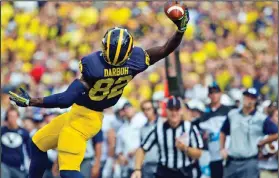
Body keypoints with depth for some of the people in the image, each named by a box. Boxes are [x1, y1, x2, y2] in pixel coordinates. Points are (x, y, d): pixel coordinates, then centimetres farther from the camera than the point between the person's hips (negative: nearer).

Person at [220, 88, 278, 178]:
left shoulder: (261, 119, -5)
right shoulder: (232, 115, 8)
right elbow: (223, 133, 19)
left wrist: (261, 143, -3)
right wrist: (222, 149, 7)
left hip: (249, 163, -5)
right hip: (231, 161, 5)